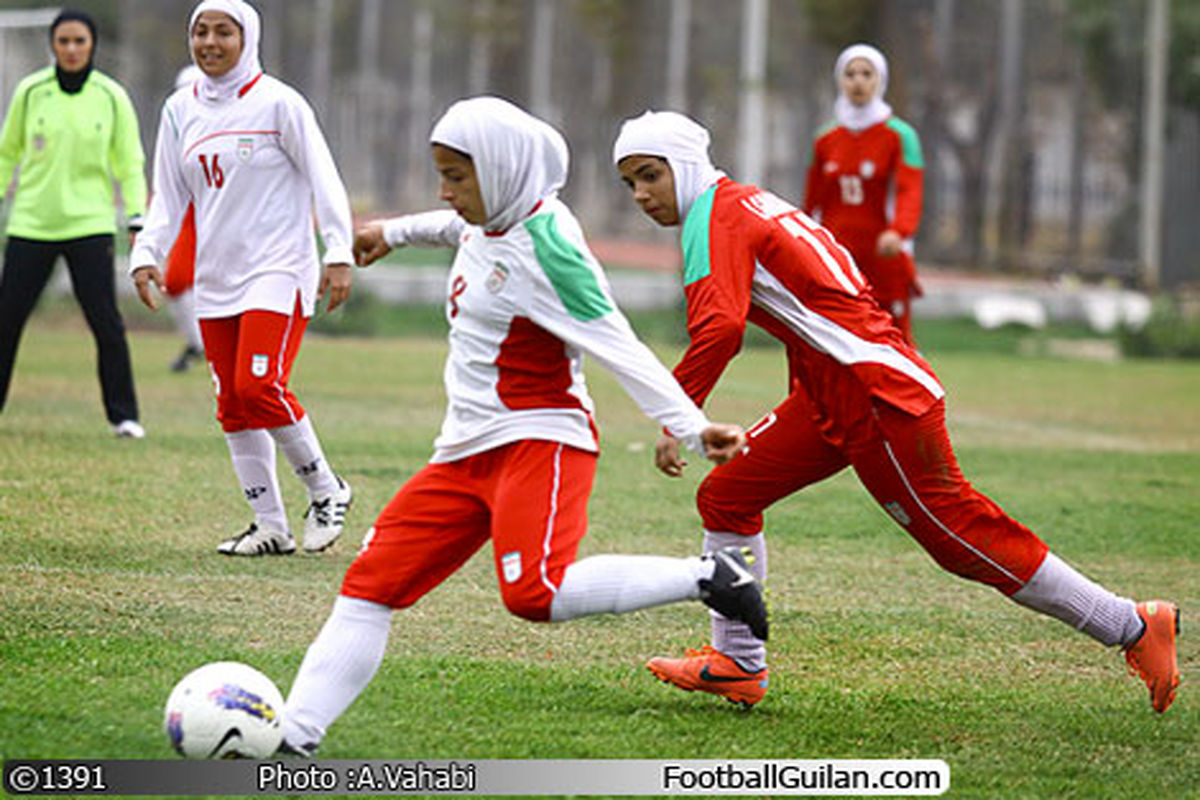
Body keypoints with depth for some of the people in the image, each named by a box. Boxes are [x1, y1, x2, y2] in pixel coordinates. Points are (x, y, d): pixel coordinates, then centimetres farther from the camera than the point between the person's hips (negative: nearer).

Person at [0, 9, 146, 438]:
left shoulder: (111, 97, -1)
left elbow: (129, 165, 5)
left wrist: (136, 217, -5)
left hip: (89, 223, -1)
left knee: (106, 322, -8)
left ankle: (123, 415, 3)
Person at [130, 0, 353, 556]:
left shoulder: (278, 103, -7)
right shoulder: (181, 110, 9)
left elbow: (322, 178, -6)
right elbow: (169, 196, 14)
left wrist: (339, 254, -13)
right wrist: (146, 255, 1)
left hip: (278, 270, -6)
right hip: (215, 276, 6)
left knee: (260, 386, -19)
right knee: (233, 403, 5)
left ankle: (325, 489, 2)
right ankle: (271, 527, 13)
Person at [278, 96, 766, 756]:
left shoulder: (545, 245, -17)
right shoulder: (488, 222, 9)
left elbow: (620, 349, -19)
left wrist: (691, 429, -24)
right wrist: (398, 232, 48)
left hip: (539, 441, -9)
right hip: (466, 452, 9)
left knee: (533, 593, -31)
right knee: (371, 581, 2)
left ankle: (707, 577, -18)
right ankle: (294, 735, 1)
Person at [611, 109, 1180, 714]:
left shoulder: (716, 217, -10)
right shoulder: (750, 204, 18)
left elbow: (718, 328, -27)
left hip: (879, 400, -10)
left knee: (962, 538, -5)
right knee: (728, 494, 8)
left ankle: (1133, 628, 3)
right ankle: (737, 662, 13)